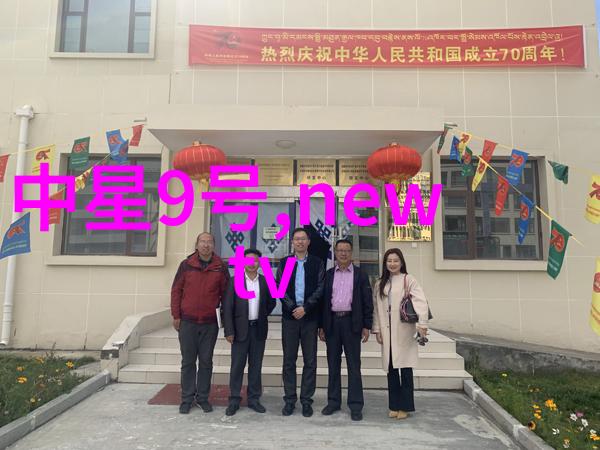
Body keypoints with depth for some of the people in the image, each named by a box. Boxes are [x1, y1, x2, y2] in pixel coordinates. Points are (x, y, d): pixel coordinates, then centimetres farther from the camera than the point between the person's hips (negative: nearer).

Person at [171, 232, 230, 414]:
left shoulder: (221, 267, 0)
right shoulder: (186, 265, 0)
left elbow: (225, 293, 4)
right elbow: (176, 290, 3)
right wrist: (176, 316, 0)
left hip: (210, 324, 0)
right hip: (187, 322, 0)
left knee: (206, 362, 9)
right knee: (188, 362, 9)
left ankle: (203, 398, 22)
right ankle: (187, 398, 22)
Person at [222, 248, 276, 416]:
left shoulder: (266, 282, 4)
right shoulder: (234, 281, -2)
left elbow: (271, 303, 17)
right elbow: (227, 307, -5)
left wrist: (262, 315, 5)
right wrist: (229, 331, -10)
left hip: (259, 329, 2)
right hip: (240, 329, -2)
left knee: (256, 366, 9)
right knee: (237, 366, 4)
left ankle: (254, 399, 20)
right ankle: (234, 400, 16)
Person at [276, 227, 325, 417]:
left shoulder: (317, 263, 5)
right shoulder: (284, 263, 8)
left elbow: (320, 288, -2)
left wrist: (305, 308, -11)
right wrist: (293, 308, -9)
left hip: (310, 317, -1)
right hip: (289, 316, 1)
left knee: (310, 361, 4)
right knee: (289, 360, 6)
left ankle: (306, 400, 14)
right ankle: (290, 400, 15)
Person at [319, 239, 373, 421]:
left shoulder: (360, 275, 4)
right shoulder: (328, 274, 8)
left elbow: (367, 302, 1)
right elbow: (323, 300, 8)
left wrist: (367, 326, -4)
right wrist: (321, 326, 4)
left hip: (352, 323, -2)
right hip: (332, 322, 2)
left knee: (353, 365, 2)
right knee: (333, 364, 10)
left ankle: (355, 405, 10)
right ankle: (333, 401, 22)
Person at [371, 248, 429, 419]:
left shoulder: (408, 280, -3)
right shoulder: (380, 284, 13)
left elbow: (421, 302, -13)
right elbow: (376, 308, 12)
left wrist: (421, 324, -22)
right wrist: (377, 329, 7)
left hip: (404, 331, -4)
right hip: (387, 332, 4)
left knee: (405, 369, 0)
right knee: (391, 370, 8)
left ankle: (405, 406, 13)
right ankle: (394, 405, 19)